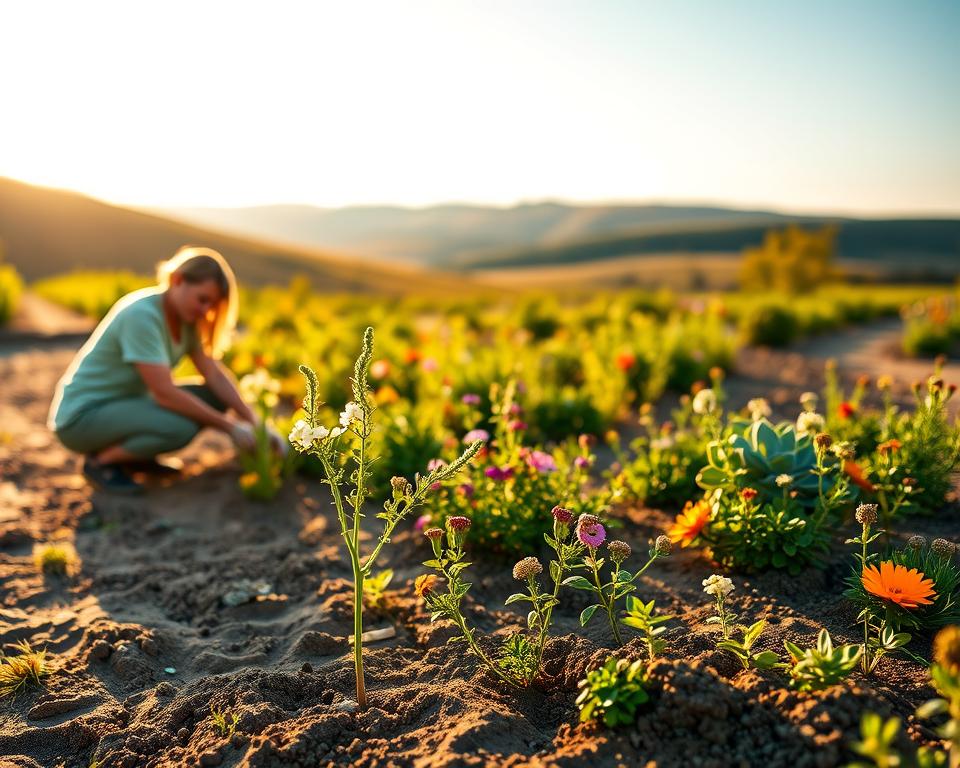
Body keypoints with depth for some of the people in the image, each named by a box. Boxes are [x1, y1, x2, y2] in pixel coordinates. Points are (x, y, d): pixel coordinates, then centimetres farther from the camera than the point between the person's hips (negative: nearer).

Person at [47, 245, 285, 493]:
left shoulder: (185, 315, -1)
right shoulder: (142, 315, -26)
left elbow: (214, 373, -6)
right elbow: (165, 393, -29)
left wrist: (254, 423, -18)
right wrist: (230, 427, -25)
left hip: (125, 403, 9)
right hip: (81, 416, -9)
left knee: (215, 399, -5)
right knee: (182, 428, -32)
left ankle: (135, 455, 7)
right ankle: (101, 460, -6)